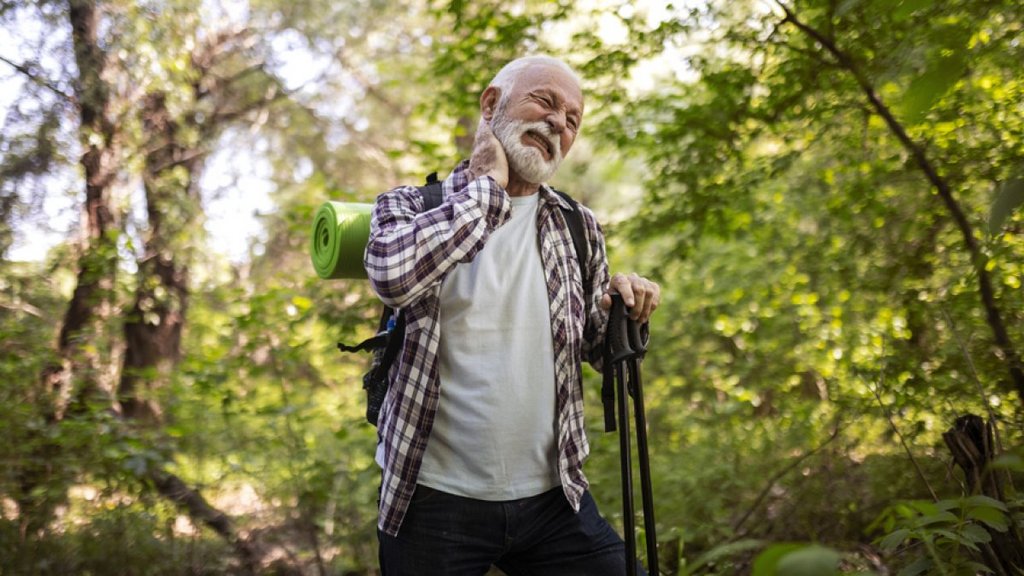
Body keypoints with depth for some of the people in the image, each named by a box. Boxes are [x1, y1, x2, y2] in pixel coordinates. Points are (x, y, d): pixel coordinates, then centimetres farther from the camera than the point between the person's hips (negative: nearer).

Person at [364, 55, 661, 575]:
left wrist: (625, 309, -6)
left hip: (552, 495, 3)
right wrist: (486, 184, -15)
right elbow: (393, 274, -25)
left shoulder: (578, 229, 9)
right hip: (432, 498, -3)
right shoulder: (411, 206, -1)